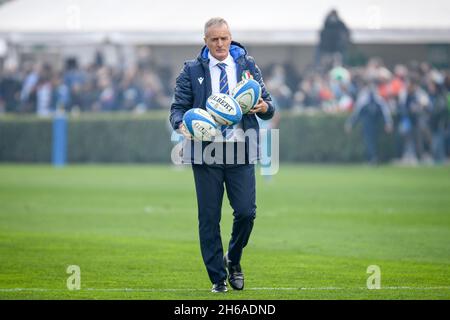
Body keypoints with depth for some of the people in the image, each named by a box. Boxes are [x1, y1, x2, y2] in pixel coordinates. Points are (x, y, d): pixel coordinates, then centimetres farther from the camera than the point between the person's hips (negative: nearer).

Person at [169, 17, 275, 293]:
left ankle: (233, 259, 19)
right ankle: (218, 278, 12)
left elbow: (269, 107, 12)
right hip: (206, 151, -1)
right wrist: (182, 124, -17)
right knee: (209, 218, 1)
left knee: (246, 212, -9)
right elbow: (178, 107, 5)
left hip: (240, 150, 1)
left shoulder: (247, 65, 11)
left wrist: (264, 107, -12)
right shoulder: (192, 71, 7)